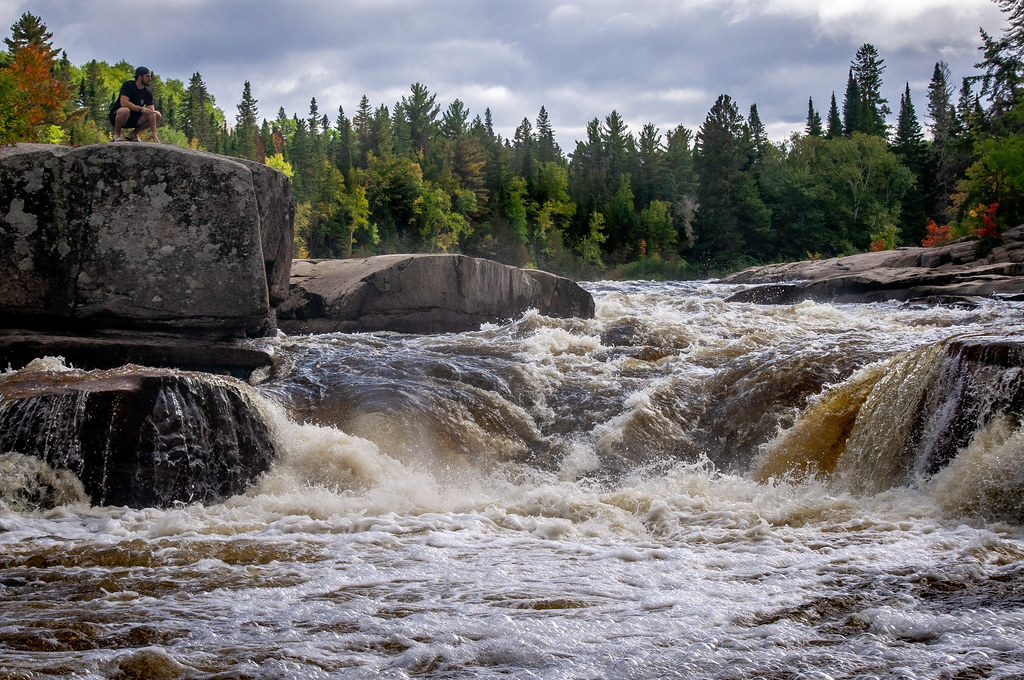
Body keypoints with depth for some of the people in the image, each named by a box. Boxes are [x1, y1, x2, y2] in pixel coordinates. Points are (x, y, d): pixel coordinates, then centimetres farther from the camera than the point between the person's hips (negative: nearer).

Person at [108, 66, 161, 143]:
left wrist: (154, 134, -15)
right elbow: (123, 103, -30)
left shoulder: (148, 92, -2)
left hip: (134, 118, 6)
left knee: (158, 115, -9)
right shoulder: (128, 85, -16)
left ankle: (134, 133, 3)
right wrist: (140, 109, -35)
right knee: (125, 110, -41)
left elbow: (151, 112, -8)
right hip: (116, 115, -6)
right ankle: (116, 134, -14)